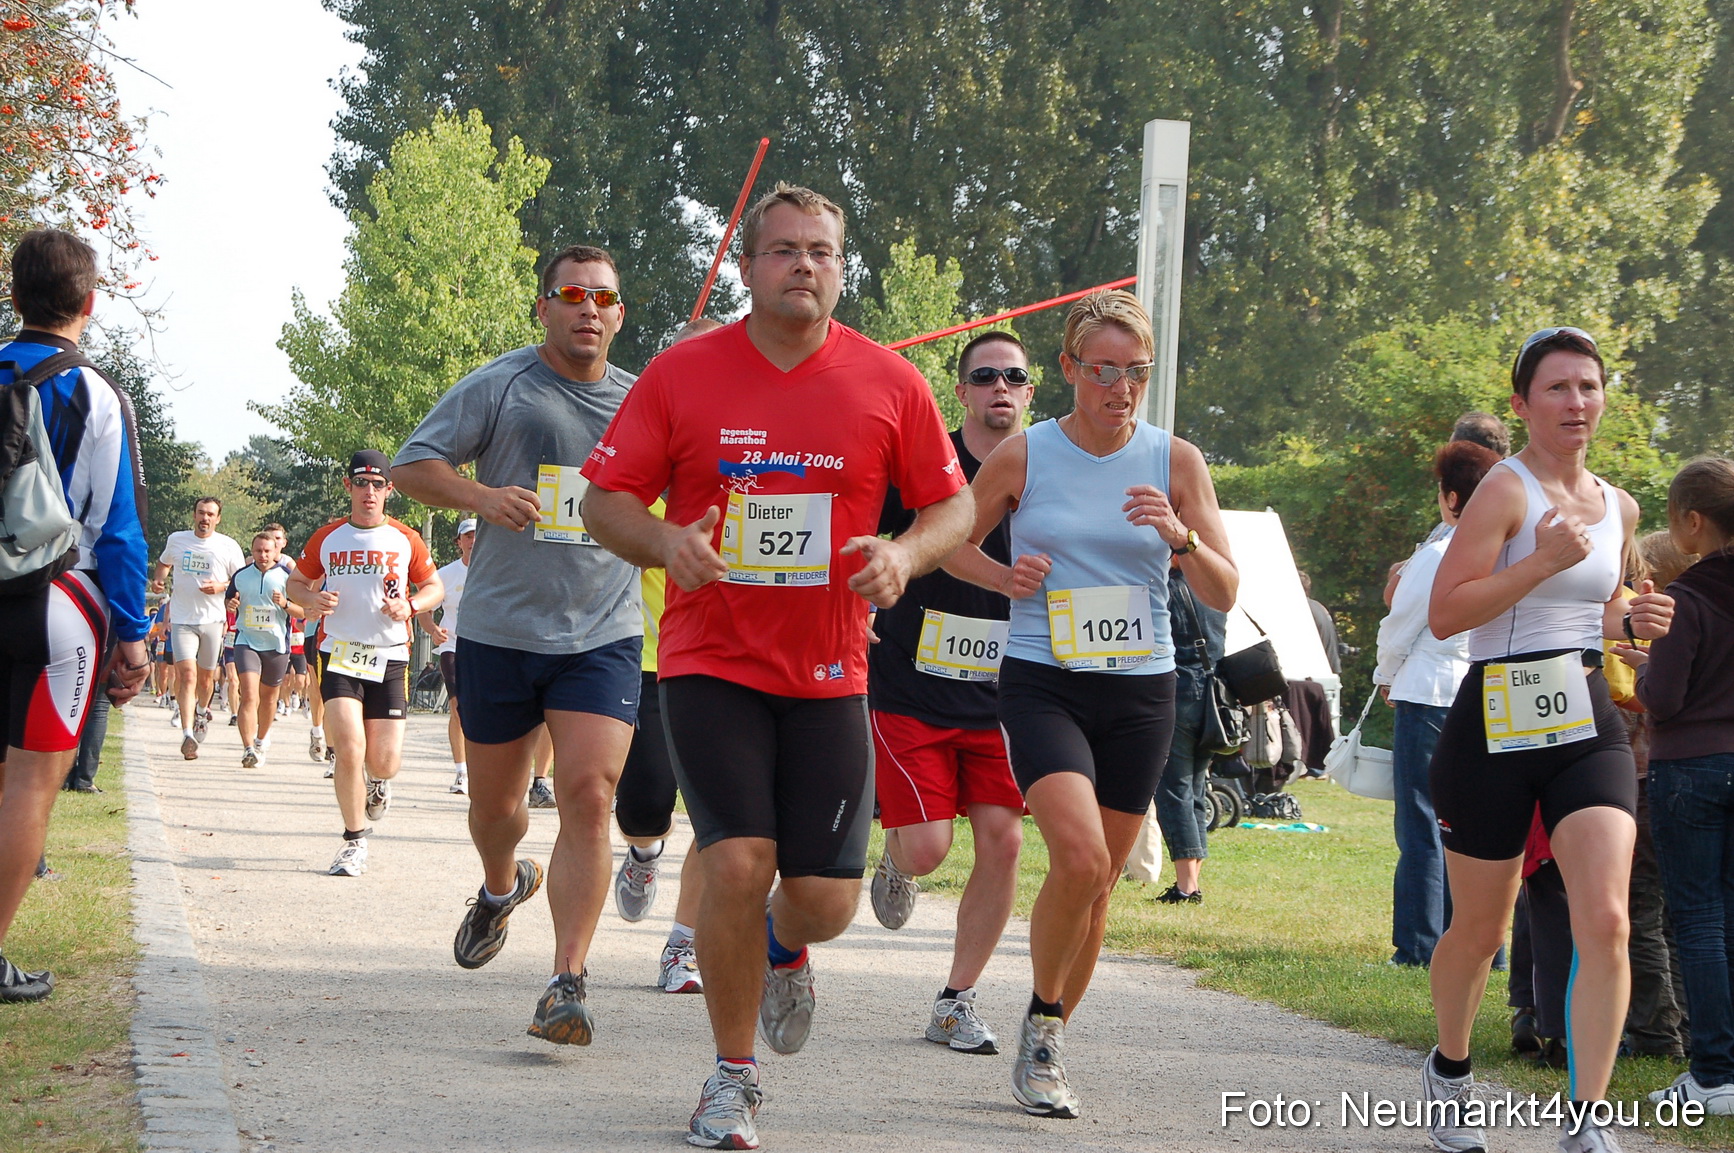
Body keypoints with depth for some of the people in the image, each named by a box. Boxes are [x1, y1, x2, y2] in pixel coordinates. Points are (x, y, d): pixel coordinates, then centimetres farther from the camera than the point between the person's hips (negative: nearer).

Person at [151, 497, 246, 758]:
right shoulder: (176, 540, 5)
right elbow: (164, 563, 25)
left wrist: (221, 587, -14)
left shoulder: (229, 547, -1)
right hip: (183, 620, -1)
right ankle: (188, 735, -23)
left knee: (205, 677, 13)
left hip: (213, 620, 1)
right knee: (187, 675, -16)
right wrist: (158, 579, 4)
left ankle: (203, 711, 46)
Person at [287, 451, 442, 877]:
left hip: (389, 658, 1)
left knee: (385, 762, -4)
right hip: (339, 654, 0)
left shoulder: (406, 540, 4)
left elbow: (434, 586, 15)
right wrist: (313, 599, -7)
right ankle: (355, 841, 0)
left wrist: (411, 606, -6)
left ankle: (377, 782, 36)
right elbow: (295, 584, 16)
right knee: (348, 746, -17)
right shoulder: (326, 539, 5)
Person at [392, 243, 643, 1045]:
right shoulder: (497, 388, -2)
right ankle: (501, 887, 49)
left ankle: (567, 983, -13)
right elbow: (413, 465, -4)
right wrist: (481, 497, -21)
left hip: (603, 635, 1)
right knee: (494, 803, 13)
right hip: (499, 629, -1)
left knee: (588, 797, -15)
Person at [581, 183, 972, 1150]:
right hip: (710, 662, -1)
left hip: (828, 672, 2)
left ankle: (785, 950, 39)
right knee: (737, 863, -16)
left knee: (827, 899, -2)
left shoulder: (890, 382, 0)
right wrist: (663, 541, -20)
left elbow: (955, 505, 8)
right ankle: (735, 1075, 6)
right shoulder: (683, 373, -3)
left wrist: (905, 553, -13)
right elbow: (607, 499, 1)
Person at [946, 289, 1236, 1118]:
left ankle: (1048, 1046, 26)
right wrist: (1005, 576, -10)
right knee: (1080, 857, -22)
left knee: (1097, 881, 8)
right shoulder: (1024, 456, -3)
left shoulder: (1175, 461, 1)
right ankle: (1041, 1025, 0)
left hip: (1140, 691, 3)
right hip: (1042, 684, -3)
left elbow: (1224, 595, 0)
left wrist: (1181, 537, -19)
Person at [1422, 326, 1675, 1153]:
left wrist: (1633, 620, 6)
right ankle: (1449, 1070, 38)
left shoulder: (1618, 508, 12)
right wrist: (1543, 561, -23)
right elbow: (1444, 613, -17)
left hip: (1588, 726, 4)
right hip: (1498, 728, -4)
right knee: (1480, 930, 10)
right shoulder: (1506, 491, -9)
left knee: (1605, 920, -15)